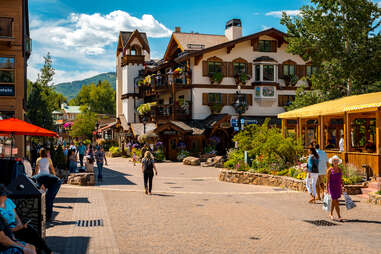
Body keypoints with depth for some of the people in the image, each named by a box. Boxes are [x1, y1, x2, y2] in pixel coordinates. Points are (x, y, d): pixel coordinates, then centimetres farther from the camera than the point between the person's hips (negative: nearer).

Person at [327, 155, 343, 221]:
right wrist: (327, 189, -11)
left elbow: (341, 179, 11)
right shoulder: (329, 170, -11)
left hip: (338, 187, 5)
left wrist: (342, 187, 9)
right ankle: (339, 217, -6)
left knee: (333, 201, 17)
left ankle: (331, 214, 32)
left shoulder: (340, 169, 4)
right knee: (336, 202, -8)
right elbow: (327, 180, -9)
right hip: (332, 187, -5)